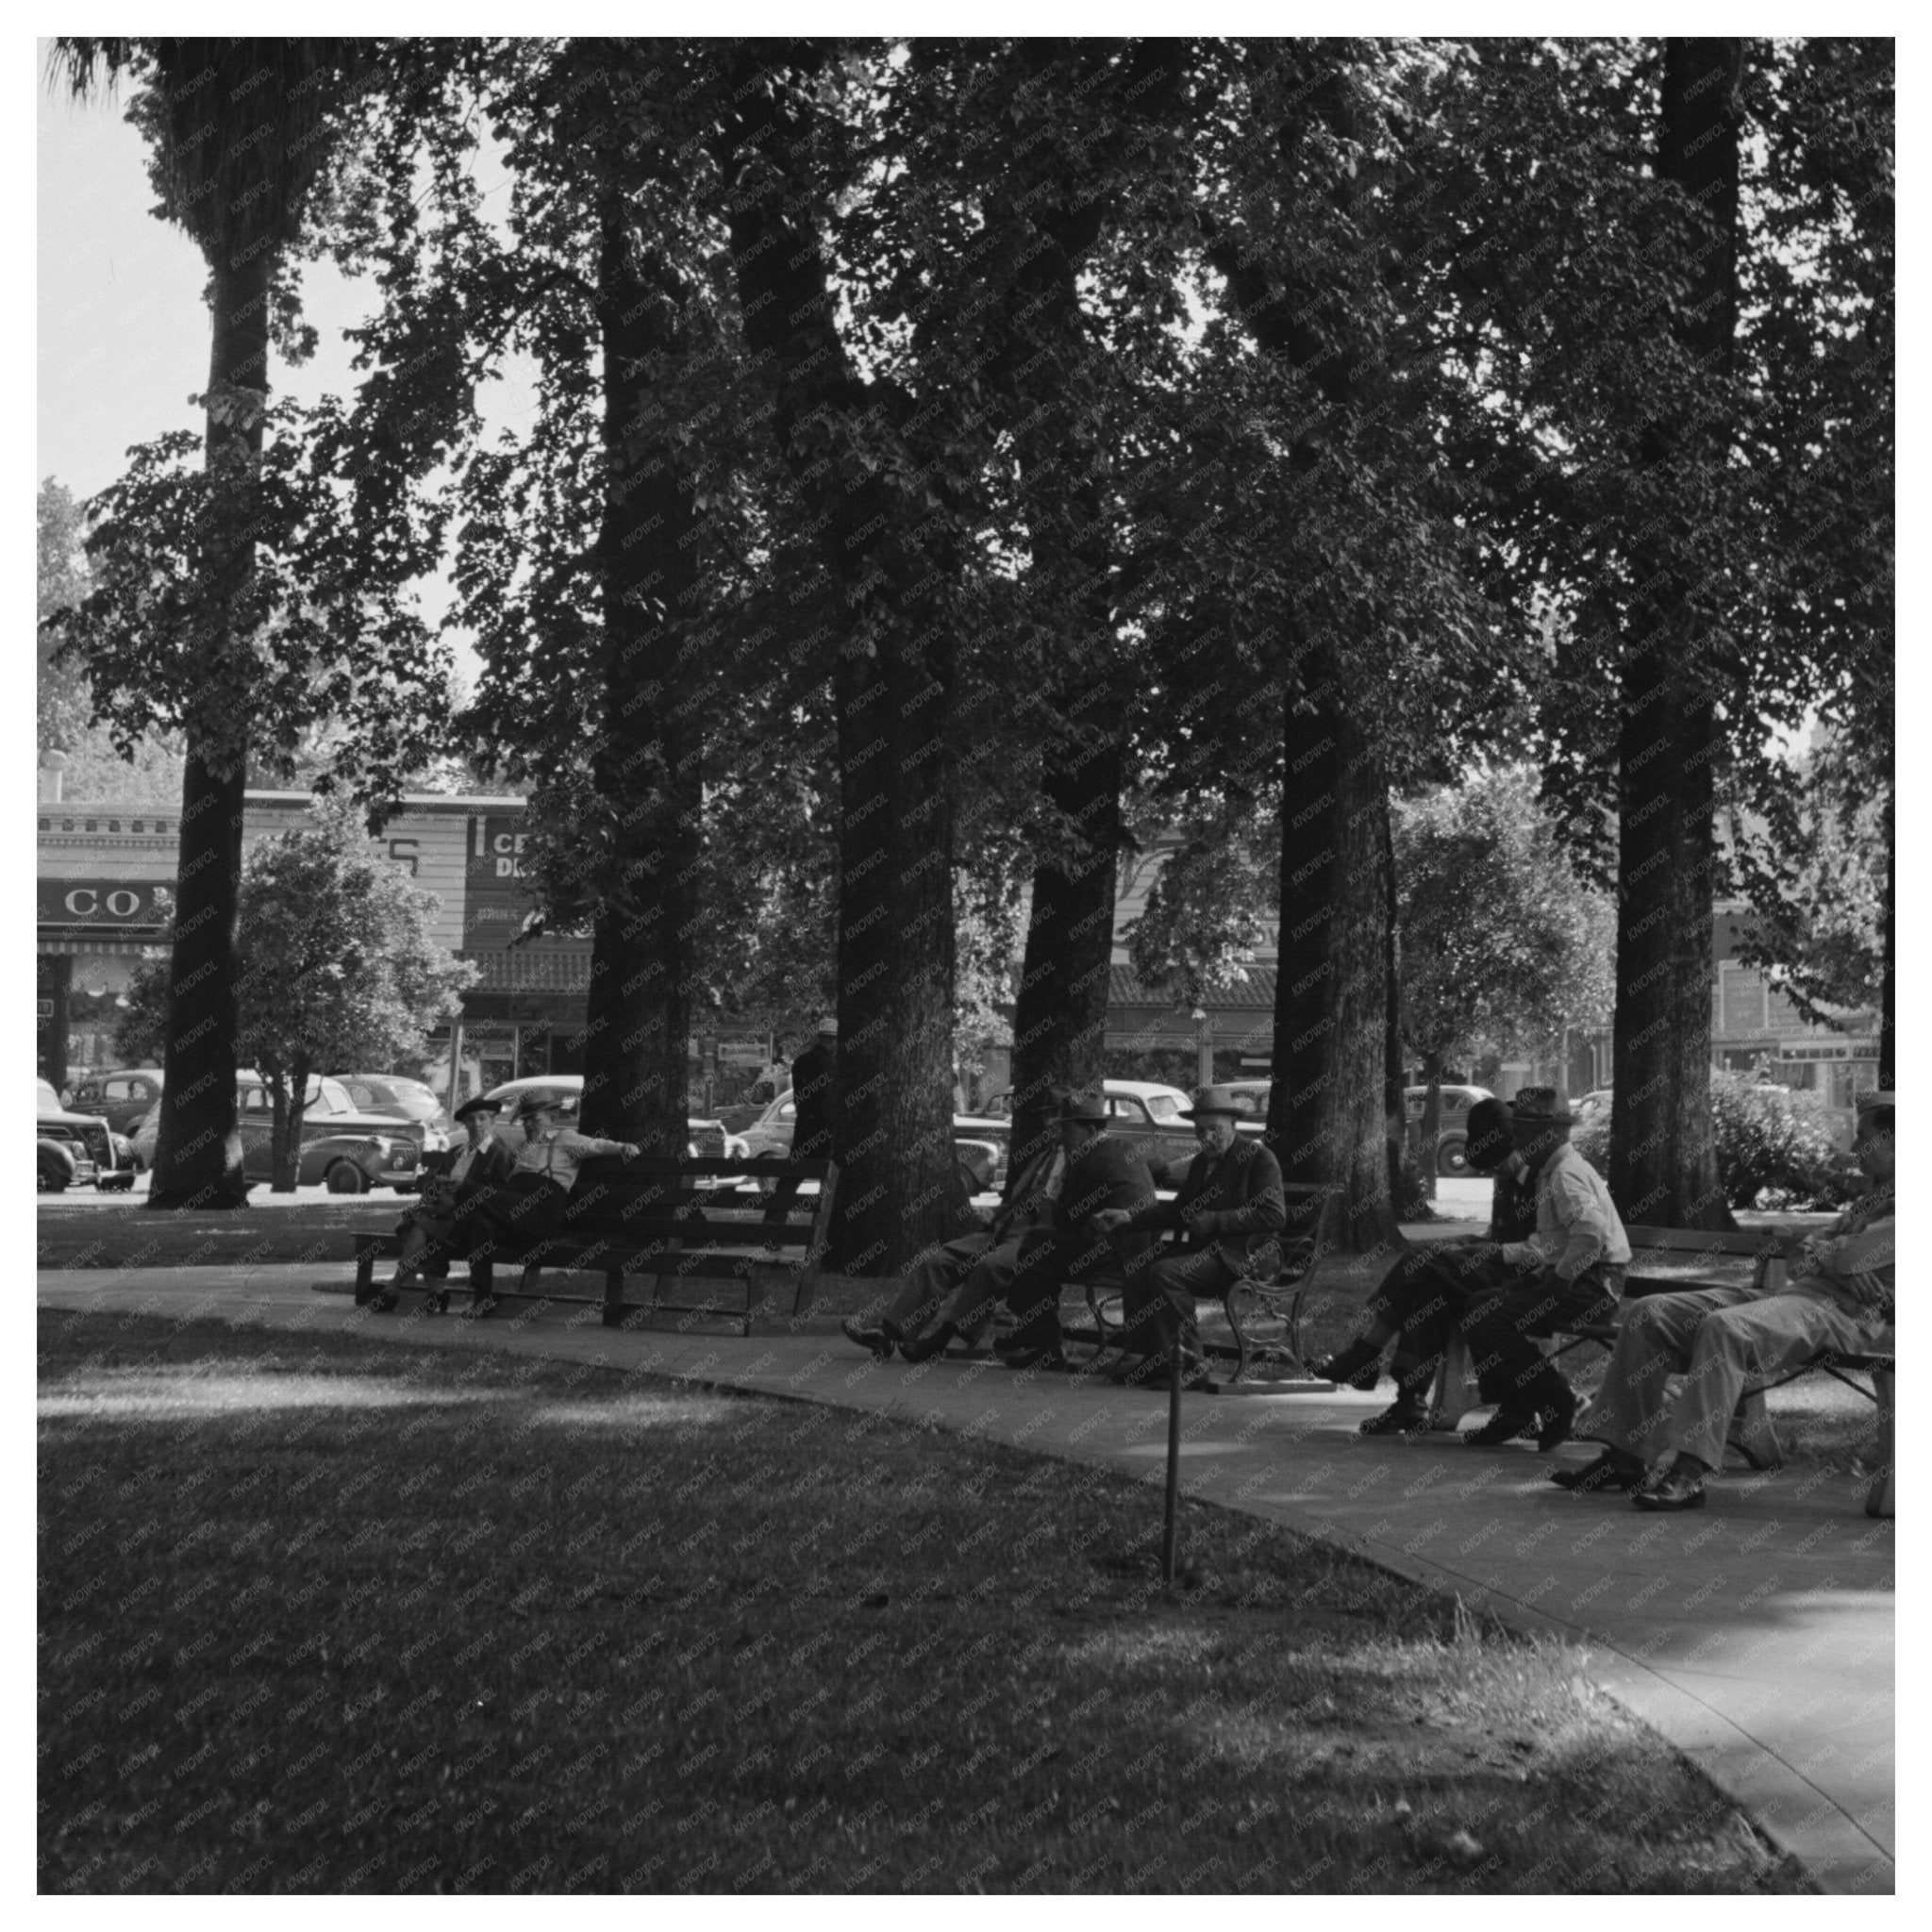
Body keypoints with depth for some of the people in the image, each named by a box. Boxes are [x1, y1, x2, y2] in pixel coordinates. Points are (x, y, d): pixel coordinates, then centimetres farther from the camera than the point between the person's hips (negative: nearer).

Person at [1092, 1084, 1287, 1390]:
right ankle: (1146, 1359, -11)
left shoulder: (1259, 1158, -6)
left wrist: (1215, 1221, -19)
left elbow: (1274, 1216, -15)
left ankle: (1189, 1362, -24)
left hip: (1246, 1256, -8)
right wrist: (1128, 1218, 4)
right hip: (1205, 1249, 8)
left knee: (1166, 1271, -27)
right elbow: (1178, 1209, 18)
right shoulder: (1201, 1163, 20)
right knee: (1138, 1271, -11)